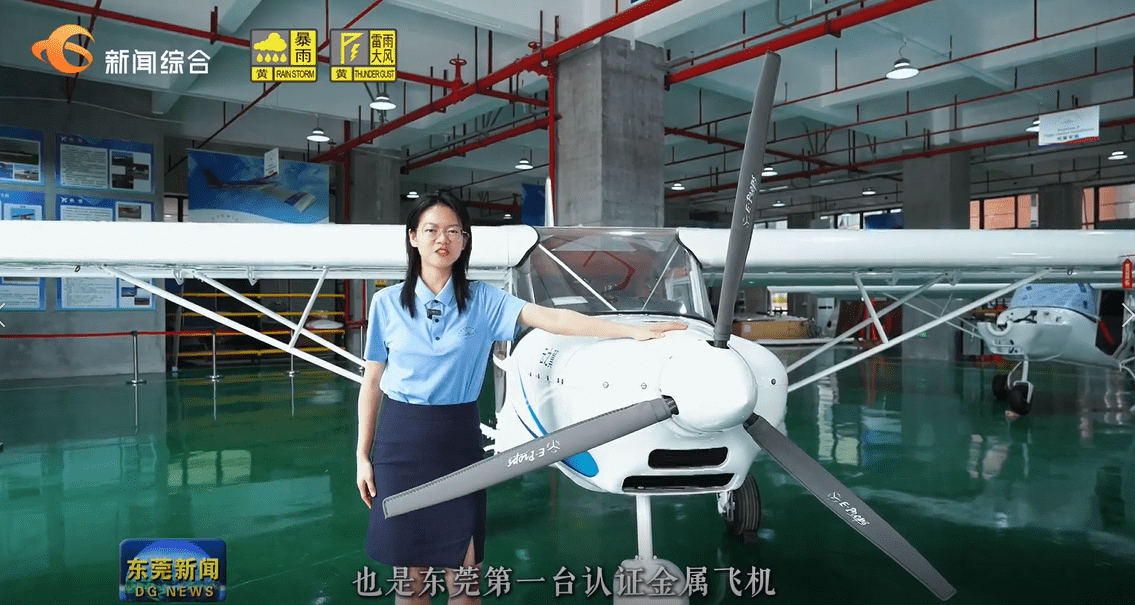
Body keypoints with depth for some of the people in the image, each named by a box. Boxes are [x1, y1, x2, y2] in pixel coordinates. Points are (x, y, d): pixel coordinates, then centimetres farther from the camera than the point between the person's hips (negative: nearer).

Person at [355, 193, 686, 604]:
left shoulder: (482, 301, -1)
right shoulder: (387, 303, 1)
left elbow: (552, 318, -11)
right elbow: (371, 383, 6)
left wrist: (635, 331, -20)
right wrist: (363, 455, 5)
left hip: (458, 436, 0)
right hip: (400, 436, 0)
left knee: (463, 570, 4)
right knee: (409, 572, 8)